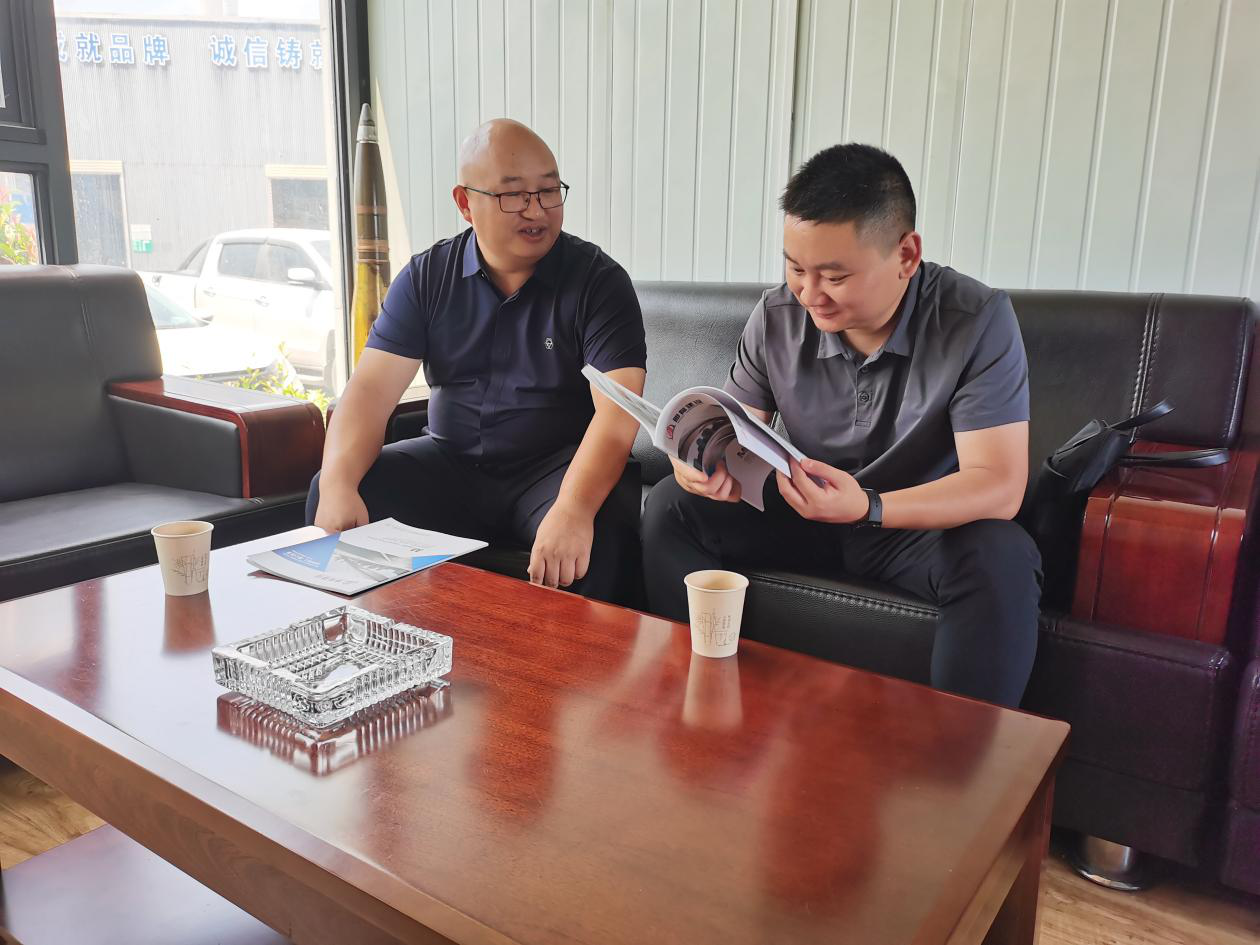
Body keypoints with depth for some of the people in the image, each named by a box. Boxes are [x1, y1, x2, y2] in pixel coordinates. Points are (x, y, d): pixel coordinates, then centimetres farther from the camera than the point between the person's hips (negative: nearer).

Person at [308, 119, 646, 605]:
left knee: (602, 527, -34)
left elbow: (617, 411, -20)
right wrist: (338, 483, -25)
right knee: (330, 496, -17)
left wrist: (573, 508, -38)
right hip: (449, 460, 4)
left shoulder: (597, 280, -7)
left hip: (558, 467, -3)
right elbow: (371, 388, -5)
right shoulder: (426, 277, 3)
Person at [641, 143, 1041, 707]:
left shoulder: (979, 322, -20)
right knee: (669, 506, -13)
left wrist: (867, 508, -42)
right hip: (807, 513, 4)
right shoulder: (777, 317, -9)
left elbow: (999, 485, -25)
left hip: (924, 522, -3)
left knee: (1003, 563, -35)